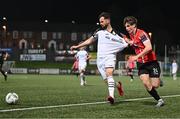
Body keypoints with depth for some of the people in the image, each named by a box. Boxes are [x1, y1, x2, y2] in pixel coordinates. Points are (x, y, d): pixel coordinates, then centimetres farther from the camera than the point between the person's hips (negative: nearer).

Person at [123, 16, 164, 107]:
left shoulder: (141, 34, -18)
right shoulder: (131, 35, 6)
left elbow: (149, 48, -29)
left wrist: (137, 56, -30)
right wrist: (126, 40, 14)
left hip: (151, 62, -6)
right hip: (141, 64, 6)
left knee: (155, 85, -3)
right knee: (146, 84, -14)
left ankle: (158, 81, 34)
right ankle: (159, 100, 1)